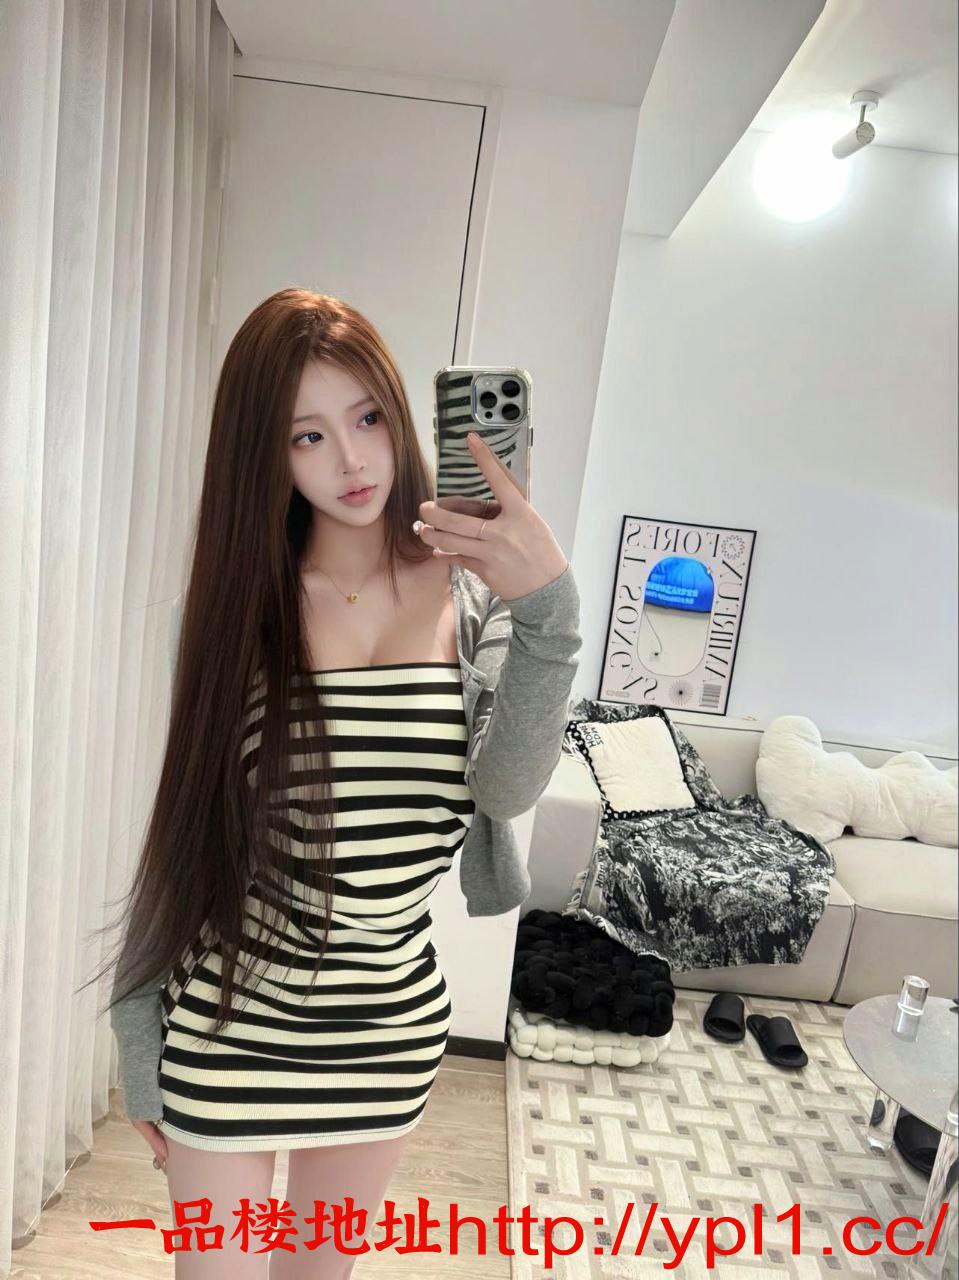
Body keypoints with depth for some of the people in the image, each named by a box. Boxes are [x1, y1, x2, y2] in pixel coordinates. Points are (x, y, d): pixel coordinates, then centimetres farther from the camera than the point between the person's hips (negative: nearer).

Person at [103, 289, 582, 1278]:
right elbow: (182, 832, -4)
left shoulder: (471, 591, -7)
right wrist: (139, 1044, 1)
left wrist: (549, 610, -32)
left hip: (391, 1019, 2)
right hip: (230, 1015, -1)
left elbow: (505, 789, -19)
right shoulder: (237, 604, -8)